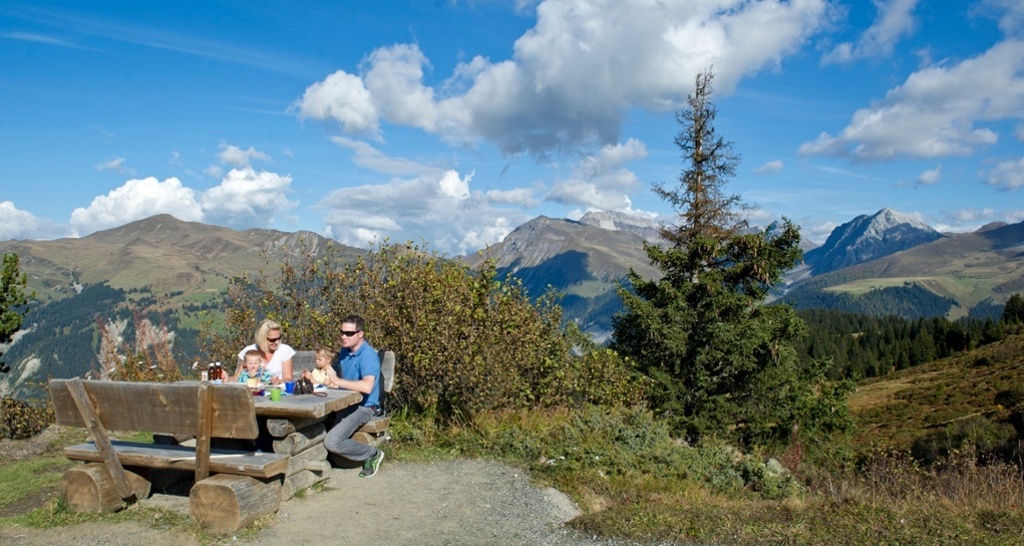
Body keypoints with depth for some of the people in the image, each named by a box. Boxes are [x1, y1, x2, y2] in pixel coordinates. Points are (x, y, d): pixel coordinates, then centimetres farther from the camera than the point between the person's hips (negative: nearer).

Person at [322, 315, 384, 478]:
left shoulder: (368, 355, -20)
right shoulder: (344, 351, 8)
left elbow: (367, 387, -35)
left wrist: (337, 381, -31)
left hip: (363, 407, -9)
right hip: (345, 403, 9)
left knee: (332, 442, -22)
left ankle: (372, 454, 3)